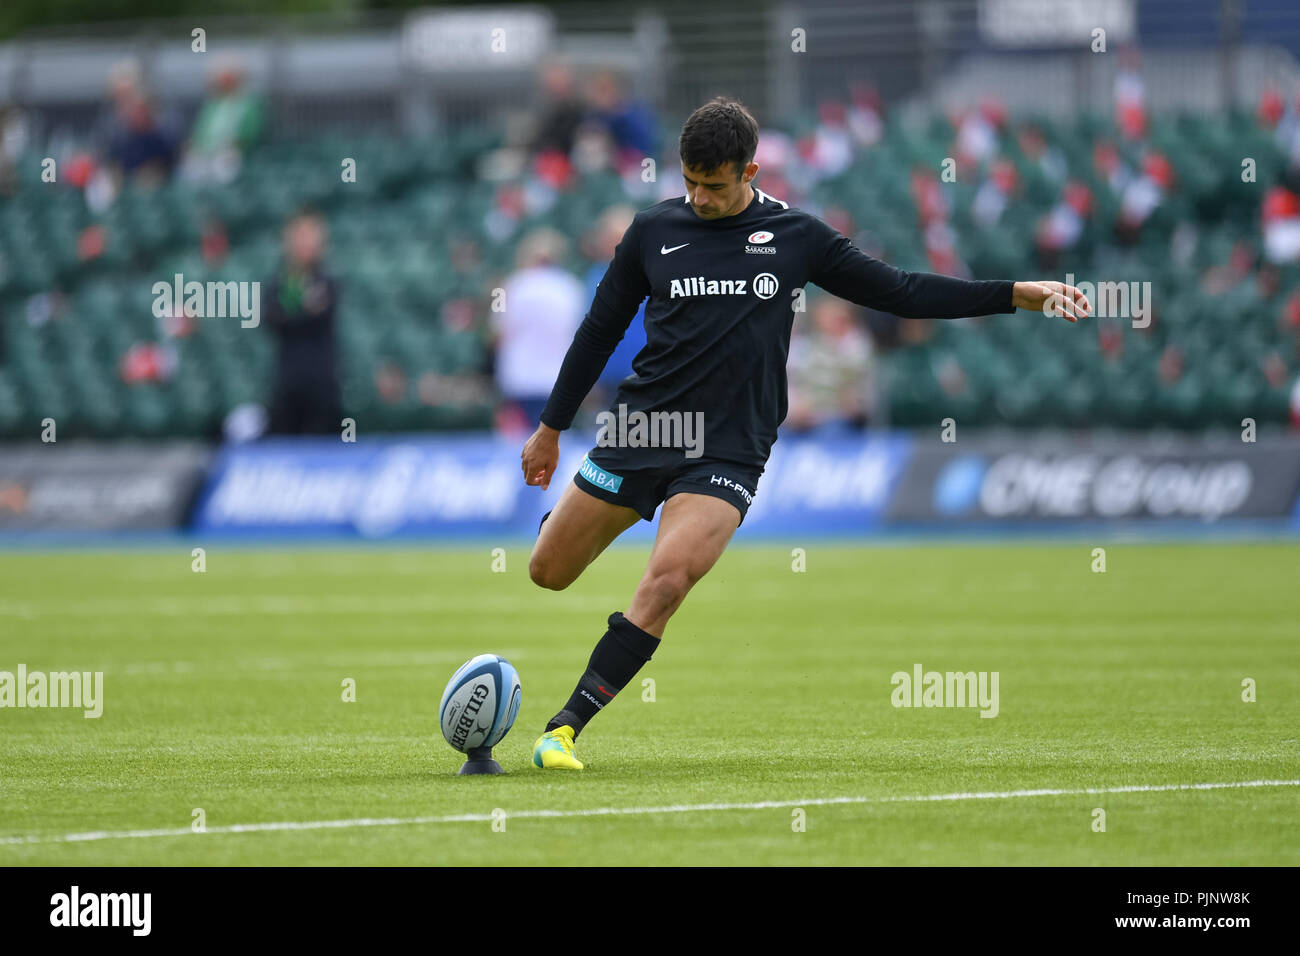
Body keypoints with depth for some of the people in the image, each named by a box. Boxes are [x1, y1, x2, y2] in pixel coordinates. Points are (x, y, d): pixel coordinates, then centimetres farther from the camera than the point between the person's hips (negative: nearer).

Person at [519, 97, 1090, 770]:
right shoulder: (654, 230, 4)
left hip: (726, 455, -2)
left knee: (666, 583, -24)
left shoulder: (795, 235, 3)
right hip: (638, 431, 2)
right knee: (548, 574, 6)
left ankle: (564, 728, -19)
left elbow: (900, 292, 8)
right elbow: (601, 328, 14)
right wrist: (550, 428, 18)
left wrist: (1019, 295, 3)